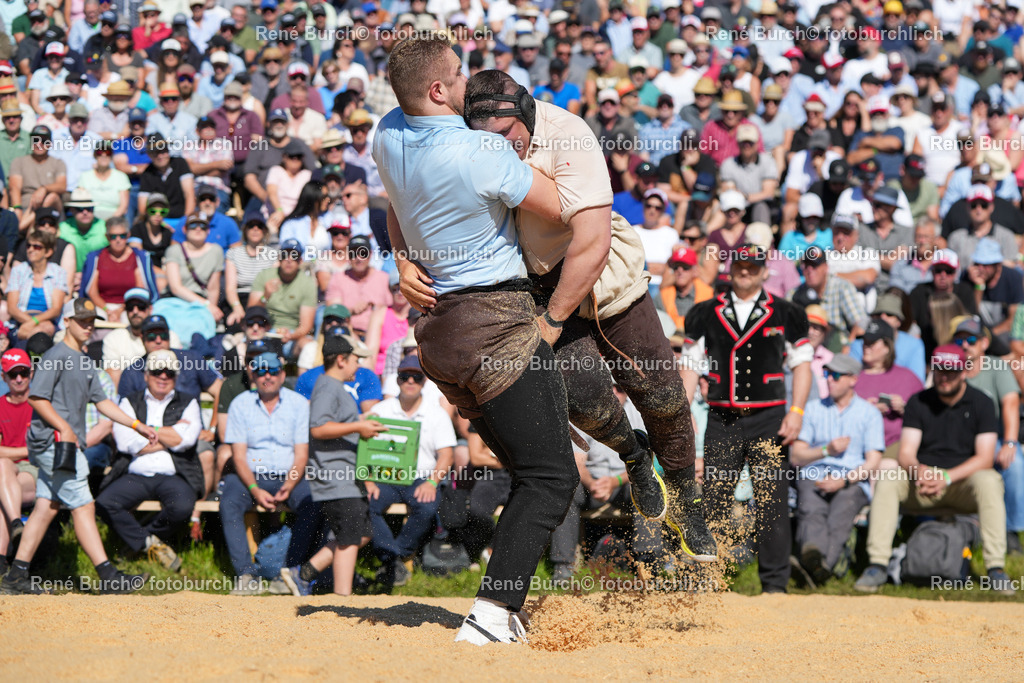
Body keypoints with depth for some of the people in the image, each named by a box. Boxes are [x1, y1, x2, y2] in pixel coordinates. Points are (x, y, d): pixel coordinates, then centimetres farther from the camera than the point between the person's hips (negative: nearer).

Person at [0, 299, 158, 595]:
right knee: (83, 506, -11)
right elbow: (36, 397, -16)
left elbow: (101, 401, 23)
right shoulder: (56, 356, -10)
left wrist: (137, 425, 17)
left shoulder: (85, 362, 19)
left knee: (46, 508, 8)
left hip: (67, 443, 10)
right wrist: (63, 427, -22)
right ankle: (108, 578, -14)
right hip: (52, 440, -10)